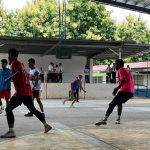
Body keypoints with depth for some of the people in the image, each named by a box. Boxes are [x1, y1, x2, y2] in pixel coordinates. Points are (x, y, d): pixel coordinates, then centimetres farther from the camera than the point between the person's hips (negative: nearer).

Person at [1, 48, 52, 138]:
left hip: (21, 93, -9)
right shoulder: (20, 64, 19)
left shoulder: (14, 63, -7)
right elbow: (27, 76, 27)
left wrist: (9, 79, -20)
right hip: (28, 92, 9)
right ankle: (46, 125, 25)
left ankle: (11, 132, -18)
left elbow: (20, 72, -26)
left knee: (8, 109, -9)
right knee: (33, 109, 21)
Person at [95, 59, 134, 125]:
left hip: (125, 91, -9)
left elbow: (124, 80, -16)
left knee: (112, 104, -10)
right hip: (131, 92, 9)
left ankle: (105, 119, -21)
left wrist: (117, 88, -21)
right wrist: (118, 88, 32)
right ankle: (118, 119, 21)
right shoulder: (127, 71, 26)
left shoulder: (121, 70, 0)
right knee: (119, 103, 28)